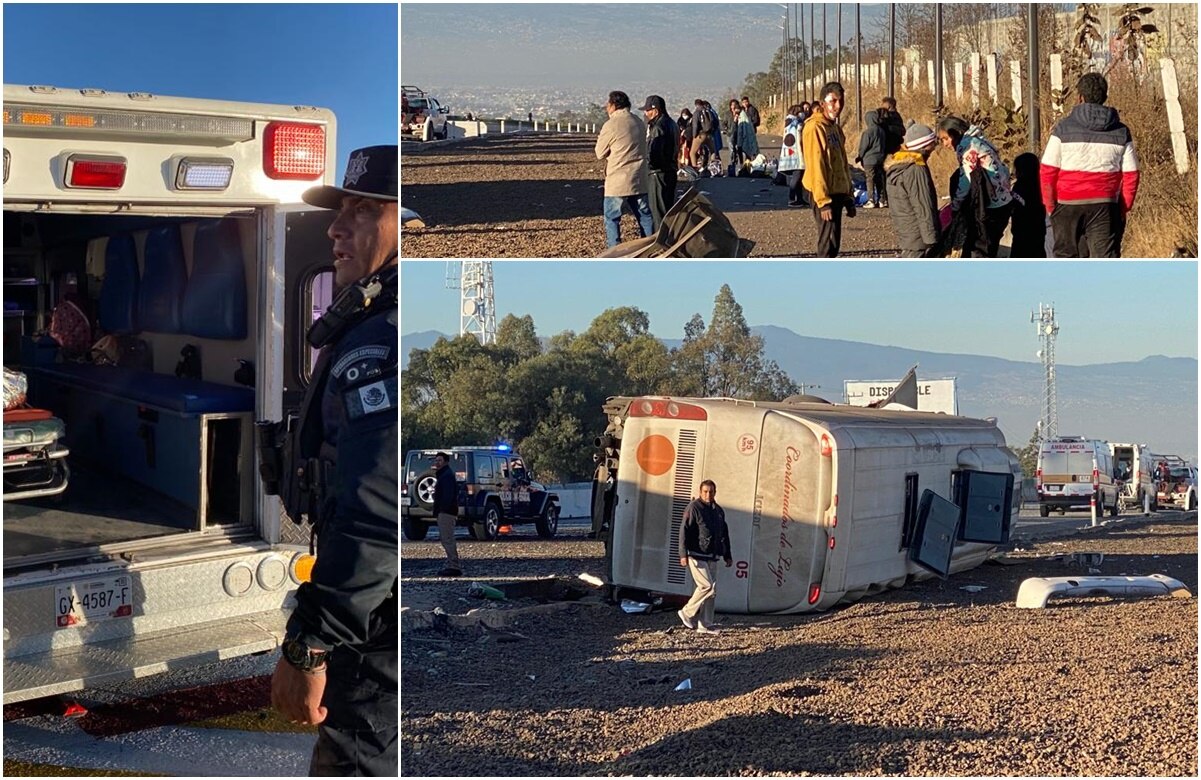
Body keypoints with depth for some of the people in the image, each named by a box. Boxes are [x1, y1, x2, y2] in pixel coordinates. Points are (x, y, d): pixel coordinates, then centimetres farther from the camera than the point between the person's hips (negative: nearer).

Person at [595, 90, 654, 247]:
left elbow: (600, 154, -5)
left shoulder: (611, 125, -12)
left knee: (612, 218, 3)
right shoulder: (639, 123, 10)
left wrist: (600, 140, 13)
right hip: (639, 180, 6)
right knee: (645, 216, 11)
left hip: (617, 182, -6)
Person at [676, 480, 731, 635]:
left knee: (712, 591, 5)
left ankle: (705, 624, 10)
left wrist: (727, 556, 21)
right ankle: (687, 613, 2)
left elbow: (724, 535, 24)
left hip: (712, 557, 7)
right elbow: (684, 532, -12)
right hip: (697, 556, -7)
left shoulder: (719, 511, 16)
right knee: (707, 586, -14)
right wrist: (683, 554, -19)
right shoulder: (694, 508, -6)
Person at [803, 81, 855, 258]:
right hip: (825, 195, -9)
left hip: (838, 193, 9)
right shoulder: (815, 127, -14)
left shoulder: (835, 127, 15)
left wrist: (848, 197, 16)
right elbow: (815, 167, -19)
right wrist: (823, 201, -22)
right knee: (828, 244, -10)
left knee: (833, 242, 12)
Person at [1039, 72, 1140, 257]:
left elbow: (1047, 173, -4)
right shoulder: (1121, 132, 7)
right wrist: (1123, 209, 12)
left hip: (1068, 205, -1)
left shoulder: (1063, 128, -1)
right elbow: (1131, 176, 4)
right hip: (1105, 206, 1)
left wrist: (1050, 206, 4)